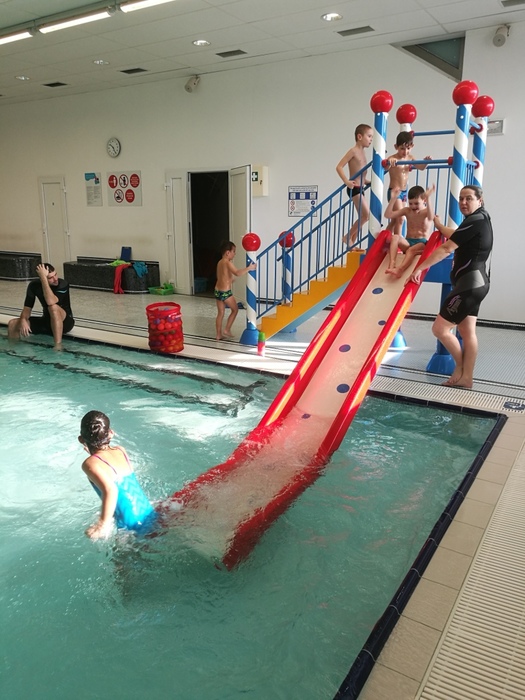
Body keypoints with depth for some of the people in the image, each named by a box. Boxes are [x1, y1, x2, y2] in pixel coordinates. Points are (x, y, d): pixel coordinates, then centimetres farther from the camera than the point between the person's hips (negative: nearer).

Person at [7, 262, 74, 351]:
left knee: (54, 307, -38)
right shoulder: (34, 285, -7)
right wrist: (23, 320, -26)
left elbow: (51, 302, -41)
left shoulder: (63, 284, -23)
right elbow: (27, 307, -5)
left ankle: (58, 346, -34)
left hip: (64, 322, -5)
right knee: (12, 324, -8)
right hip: (46, 321, 5)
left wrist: (44, 278, -40)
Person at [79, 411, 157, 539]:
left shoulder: (90, 464, -13)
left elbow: (110, 490, -32)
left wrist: (102, 525, -25)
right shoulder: (120, 450, 4)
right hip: (152, 517, 7)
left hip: (133, 528, -7)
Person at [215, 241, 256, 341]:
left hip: (218, 291, 8)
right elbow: (237, 273, -31)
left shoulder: (220, 262, 12)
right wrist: (248, 268, -23)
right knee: (235, 309, 11)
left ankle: (218, 334, 17)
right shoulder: (228, 263, -15)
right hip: (226, 292, -8)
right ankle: (227, 330, 11)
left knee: (220, 313, 13)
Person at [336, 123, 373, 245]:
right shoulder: (353, 151, -9)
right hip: (354, 188, -9)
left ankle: (352, 242, 14)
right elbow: (339, 167, -17)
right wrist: (346, 181, -27)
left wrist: (367, 182, 17)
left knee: (362, 217, 9)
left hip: (360, 188, 9)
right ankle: (348, 237, -3)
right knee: (366, 214, -15)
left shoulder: (362, 152, 16)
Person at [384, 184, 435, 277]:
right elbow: (388, 215, 2)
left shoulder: (426, 211, 0)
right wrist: (393, 198, -10)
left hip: (423, 243, -3)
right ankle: (391, 264, -42)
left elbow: (431, 217, -27)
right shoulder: (407, 211, 11)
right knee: (395, 237, -26)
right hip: (408, 242, 4)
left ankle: (399, 269, -58)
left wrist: (428, 198, -37)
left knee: (411, 250, -36)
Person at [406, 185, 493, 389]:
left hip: (470, 283, -11)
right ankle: (466, 377, 17)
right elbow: (455, 235, 33)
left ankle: (460, 366, 12)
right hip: (474, 282, 11)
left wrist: (419, 269, -17)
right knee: (467, 332, 12)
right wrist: (438, 225, 42)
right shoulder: (479, 219, 16)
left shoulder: (475, 221, -16)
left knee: (439, 328, -7)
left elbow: (446, 249, -20)